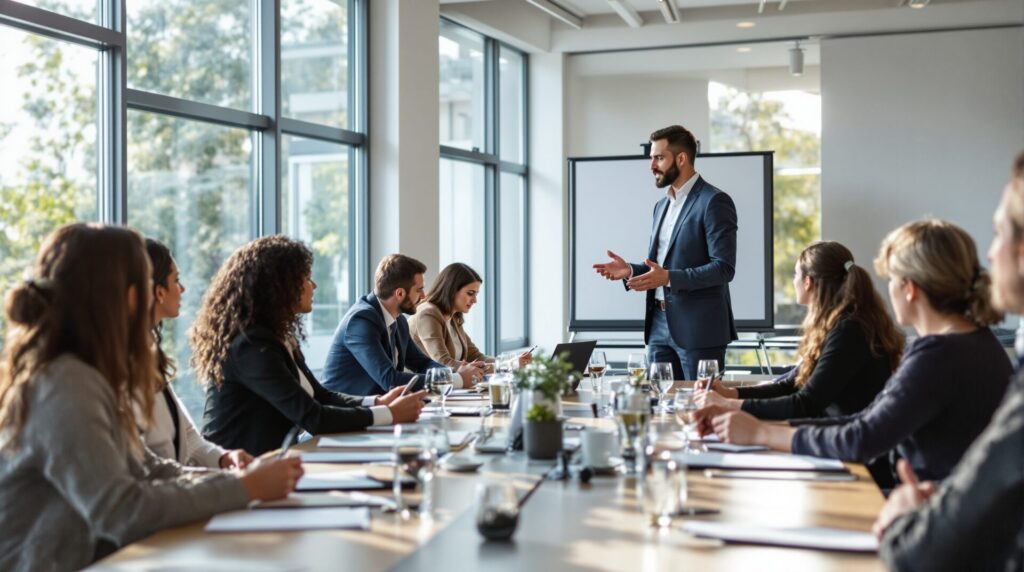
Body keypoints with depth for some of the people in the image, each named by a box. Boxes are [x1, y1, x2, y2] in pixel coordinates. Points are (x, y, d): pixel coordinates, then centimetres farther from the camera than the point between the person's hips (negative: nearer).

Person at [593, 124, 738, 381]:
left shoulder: (714, 202, -10)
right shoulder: (662, 205, 17)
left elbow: (724, 268, -16)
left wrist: (669, 278, -25)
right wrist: (630, 270, 3)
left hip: (698, 328, -8)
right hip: (660, 324, 8)